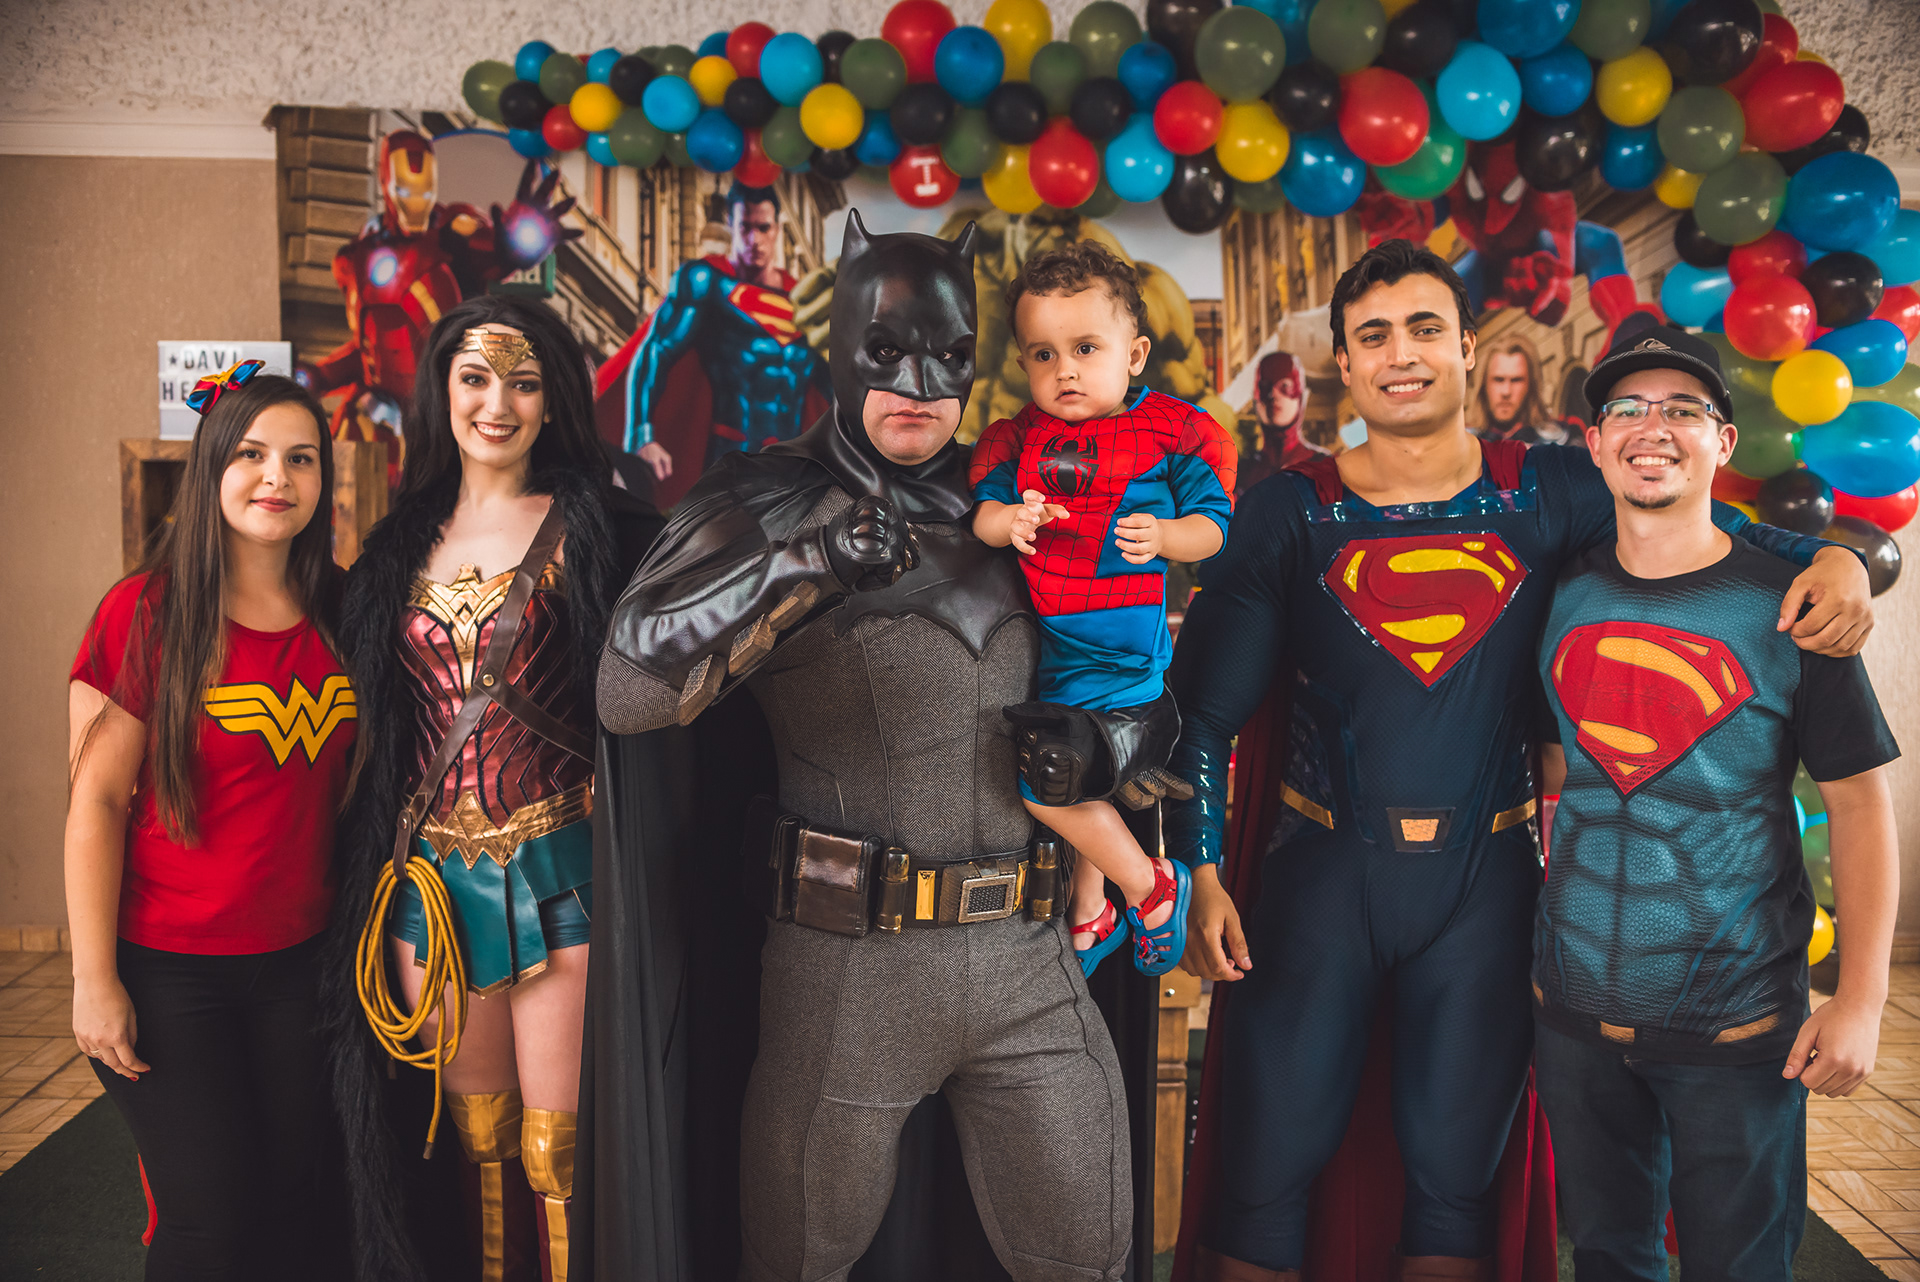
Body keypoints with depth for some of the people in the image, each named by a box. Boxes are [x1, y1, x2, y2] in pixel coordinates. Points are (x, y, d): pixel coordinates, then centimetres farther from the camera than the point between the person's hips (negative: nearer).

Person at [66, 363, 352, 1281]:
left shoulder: (338, 614, 4)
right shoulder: (145, 612, -9)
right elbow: (96, 800, -9)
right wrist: (94, 979, -10)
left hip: (300, 963, 4)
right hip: (168, 968, -4)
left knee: (300, 1206, 9)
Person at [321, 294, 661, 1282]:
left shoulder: (593, 528, -2)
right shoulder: (403, 543, 11)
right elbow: (376, 715, 15)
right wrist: (380, 861, 10)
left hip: (558, 875, -4)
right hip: (431, 878, 4)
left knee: (557, 1150, 2)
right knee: (478, 1136, 17)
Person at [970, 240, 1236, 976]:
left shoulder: (1171, 433, -6)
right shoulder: (1018, 438, 5)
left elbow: (1214, 523, -4)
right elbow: (981, 512, 2)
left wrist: (1164, 536, -24)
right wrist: (1008, 521, -20)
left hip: (1121, 649, -6)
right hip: (1045, 646, 6)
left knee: (1045, 782, -14)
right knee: (1081, 788, 20)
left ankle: (1149, 887, 9)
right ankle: (1091, 915, 43)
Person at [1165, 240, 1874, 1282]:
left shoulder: (1549, 494, 1)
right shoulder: (1289, 512, -3)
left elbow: (1711, 528, 11)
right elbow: (1204, 708, -2)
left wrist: (1831, 555, -11)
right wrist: (1201, 872, -9)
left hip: (1484, 882, 2)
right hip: (1318, 872, -1)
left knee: (1455, 1179, 15)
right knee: (1260, 1176, 5)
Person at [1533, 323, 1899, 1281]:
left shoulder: (1785, 608, -9)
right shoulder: (1562, 598, 0)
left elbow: (1860, 806, -6)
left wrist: (1862, 998, -12)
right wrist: (1555, 931, 10)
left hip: (1738, 1029, -2)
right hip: (1576, 1012, 3)